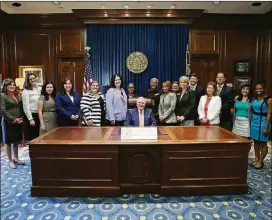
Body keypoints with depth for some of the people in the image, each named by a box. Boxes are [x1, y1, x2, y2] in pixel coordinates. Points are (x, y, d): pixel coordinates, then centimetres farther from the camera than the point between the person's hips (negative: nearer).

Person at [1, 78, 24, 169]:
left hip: (18, 122, 5)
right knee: (8, 142, 6)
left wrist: (21, 118, 0)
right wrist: (13, 119, -15)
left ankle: (16, 158, 28)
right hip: (8, 122, -5)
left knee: (16, 141, 14)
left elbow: (21, 107, 13)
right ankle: (10, 160, 18)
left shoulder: (17, 95, 11)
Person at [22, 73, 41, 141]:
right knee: (30, 138, 3)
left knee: (38, 136, 14)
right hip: (31, 115, -5)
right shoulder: (26, 91, -6)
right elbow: (26, 106, -10)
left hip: (39, 115, 5)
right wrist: (31, 119, -14)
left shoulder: (40, 89, 9)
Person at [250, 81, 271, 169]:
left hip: (263, 122, -6)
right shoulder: (255, 98, 8)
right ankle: (256, 159, 23)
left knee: (263, 143, 5)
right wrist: (251, 121, 5)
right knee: (256, 141, 12)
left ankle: (260, 161, 16)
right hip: (254, 122, 6)